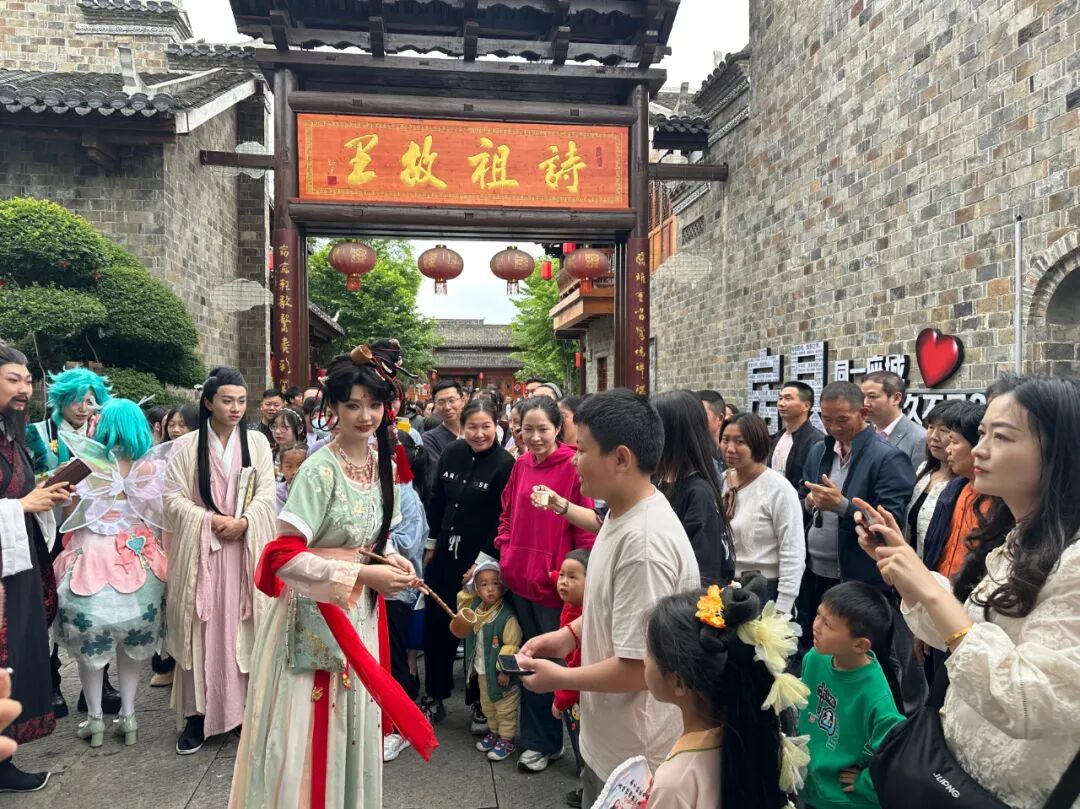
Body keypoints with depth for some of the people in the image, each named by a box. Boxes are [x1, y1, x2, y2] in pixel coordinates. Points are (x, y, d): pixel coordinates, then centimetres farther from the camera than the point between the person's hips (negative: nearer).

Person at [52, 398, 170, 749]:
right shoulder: (154, 467, -6)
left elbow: (70, 517, 0)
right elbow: (163, 516, -1)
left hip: (94, 557, -2)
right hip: (139, 561, 2)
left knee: (90, 638, 13)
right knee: (133, 637, 16)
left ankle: (95, 718, 20)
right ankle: (127, 716, 20)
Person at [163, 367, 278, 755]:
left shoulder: (257, 442, 3)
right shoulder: (187, 446, 0)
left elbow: (267, 494, 0)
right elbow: (173, 497, -1)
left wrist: (243, 522, -16)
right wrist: (210, 520, -13)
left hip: (246, 548, 1)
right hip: (200, 549, 0)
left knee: (244, 625, 5)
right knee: (200, 628, 3)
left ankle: (248, 706, 16)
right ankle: (196, 712, 12)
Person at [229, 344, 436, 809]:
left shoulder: (384, 465, 3)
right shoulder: (320, 470, -19)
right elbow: (285, 556, -23)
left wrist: (392, 560, -5)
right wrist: (361, 574, -25)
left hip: (359, 614, 7)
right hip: (313, 618, -6)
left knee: (351, 726, 17)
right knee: (307, 732, 4)